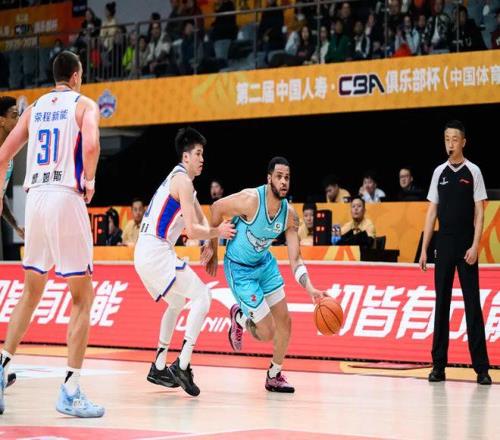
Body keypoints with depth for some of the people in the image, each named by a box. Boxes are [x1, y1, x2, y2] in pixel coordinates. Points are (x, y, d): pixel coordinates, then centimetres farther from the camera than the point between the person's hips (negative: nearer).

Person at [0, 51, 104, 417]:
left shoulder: (34, 108, 17)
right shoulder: (84, 104, 2)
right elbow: (91, 144, -18)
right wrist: (89, 182, -4)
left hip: (35, 197, 5)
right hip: (67, 198, -5)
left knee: (31, 293, 20)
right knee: (83, 298, 0)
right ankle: (71, 392, -6)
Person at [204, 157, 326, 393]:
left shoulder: (290, 214, -12)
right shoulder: (251, 200, -30)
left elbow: (295, 259, -12)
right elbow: (217, 207, -14)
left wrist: (309, 288, -28)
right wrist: (212, 247, -7)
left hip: (264, 263, 6)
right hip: (239, 269, -6)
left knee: (284, 321, 8)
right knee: (267, 333, -7)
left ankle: (274, 376, 29)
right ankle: (239, 317, 26)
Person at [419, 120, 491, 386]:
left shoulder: (473, 172, -1)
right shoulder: (439, 172, 9)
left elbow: (479, 212, -3)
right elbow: (432, 211, 10)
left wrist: (475, 246, -13)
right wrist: (424, 249, 5)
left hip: (466, 247, -3)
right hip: (443, 246, 3)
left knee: (472, 306, -4)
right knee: (441, 304, 4)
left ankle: (481, 368, -2)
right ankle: (439, 365, 8)